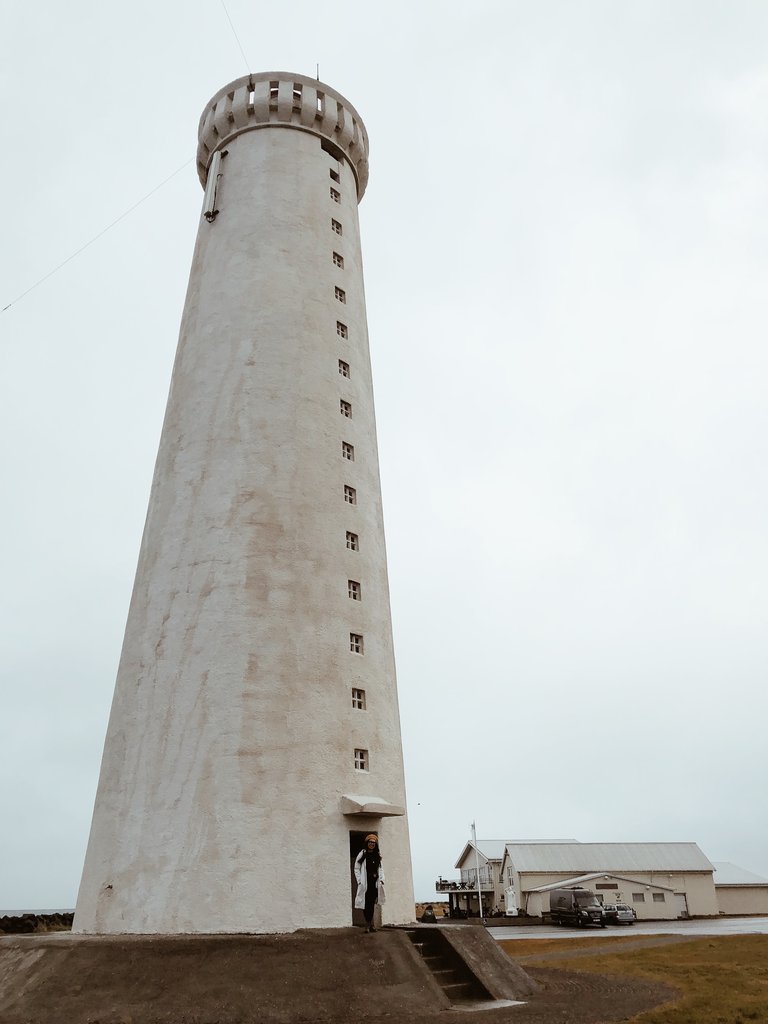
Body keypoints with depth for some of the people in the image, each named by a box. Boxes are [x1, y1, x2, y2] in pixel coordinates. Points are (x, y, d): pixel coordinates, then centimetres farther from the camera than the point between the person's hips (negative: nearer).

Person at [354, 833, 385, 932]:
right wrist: (360, 881, -7)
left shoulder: (377, 855, 15)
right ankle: (368, 924, -1)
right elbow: (356, 868, 0)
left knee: (372, 903, 2)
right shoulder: (362, 854, 1)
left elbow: (380, 868, 18)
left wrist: (381, 879, 4)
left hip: (374, 883, 4)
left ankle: (370, 924, 9)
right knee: (366, 903, -7)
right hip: (365, 882, -4)